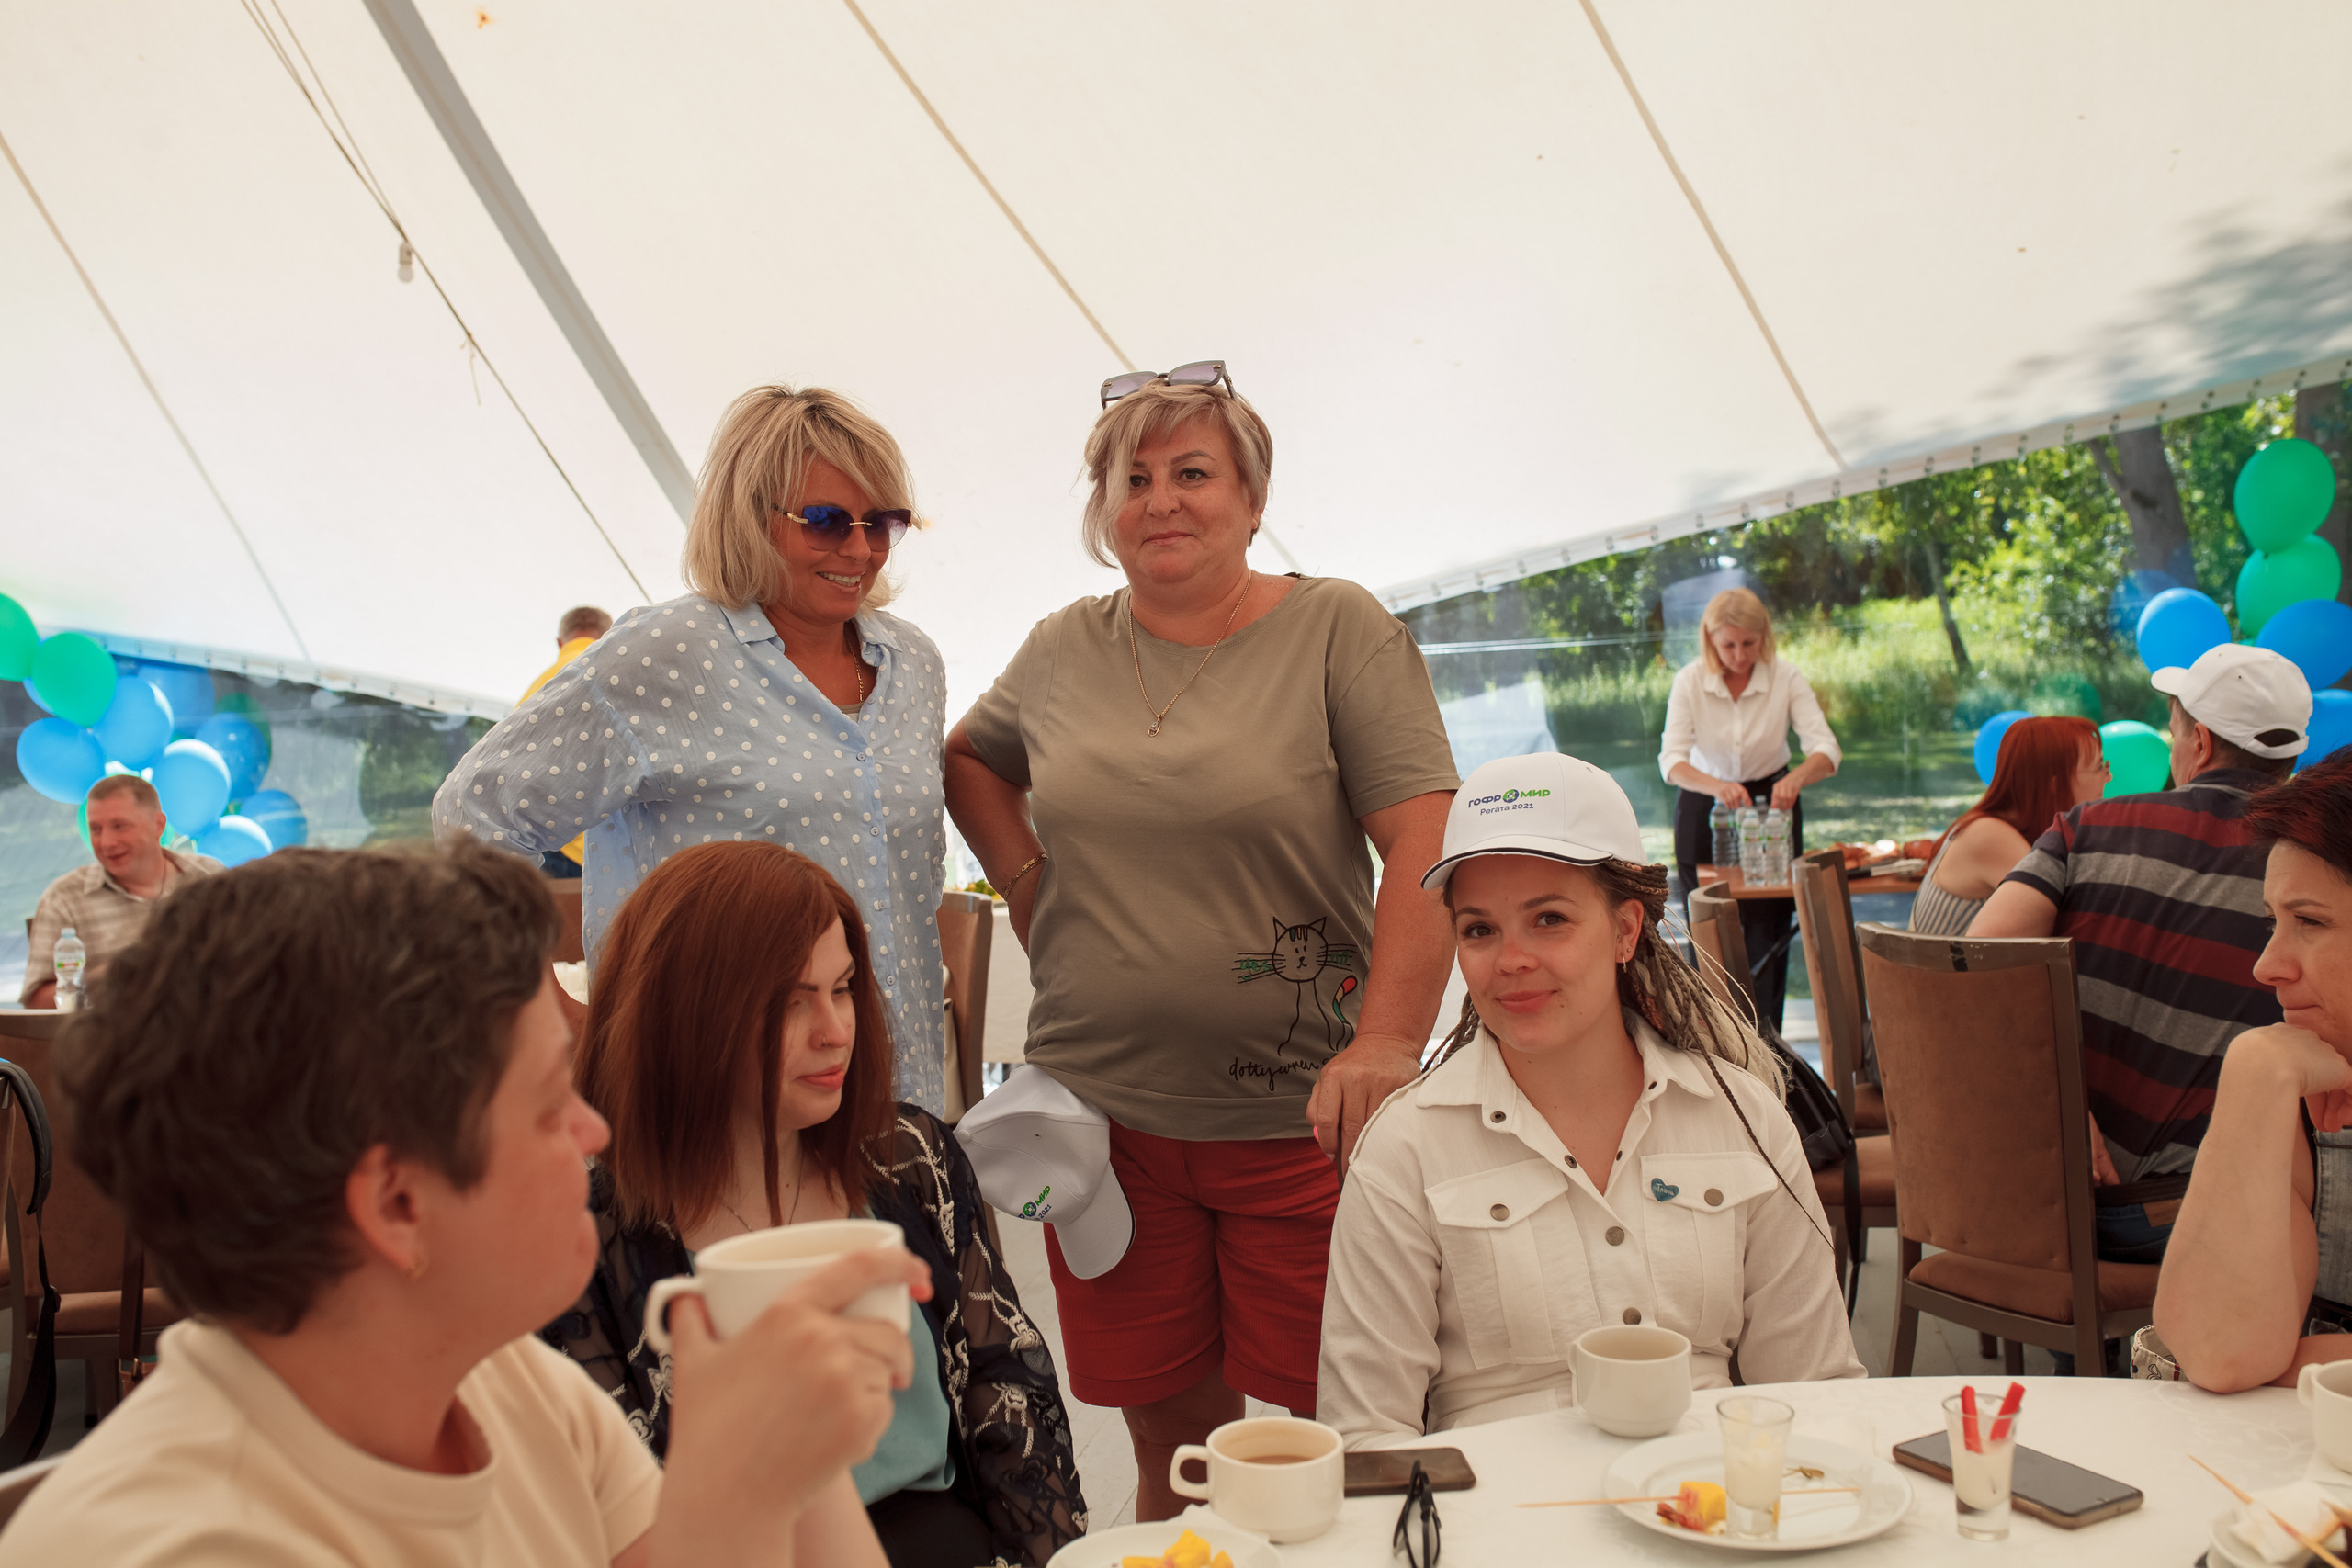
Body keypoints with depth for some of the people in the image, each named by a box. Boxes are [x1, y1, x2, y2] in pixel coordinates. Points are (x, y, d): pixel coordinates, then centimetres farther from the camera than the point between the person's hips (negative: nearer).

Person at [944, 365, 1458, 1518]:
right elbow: (970, 759, 28)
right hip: (1102, 1115, 3)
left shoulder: (1339, 631, -3)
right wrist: (1028, 882, 11)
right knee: (1172, 1444, 12)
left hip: (1300, 1119, -3)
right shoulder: (1061, 651, 9)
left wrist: (1386, 1042, -22)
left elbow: (1426, 847, -11)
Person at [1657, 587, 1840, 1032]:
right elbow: (1671, 760, -22)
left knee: (1768, 928, -3)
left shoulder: (1787, 678, -15)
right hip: (1704, 810, 0)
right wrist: (1716, 787, -42)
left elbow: (1826, 751, -21)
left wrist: (1796, 778, -44)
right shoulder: (1689, 682, -15)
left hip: (1771, 803, 0)